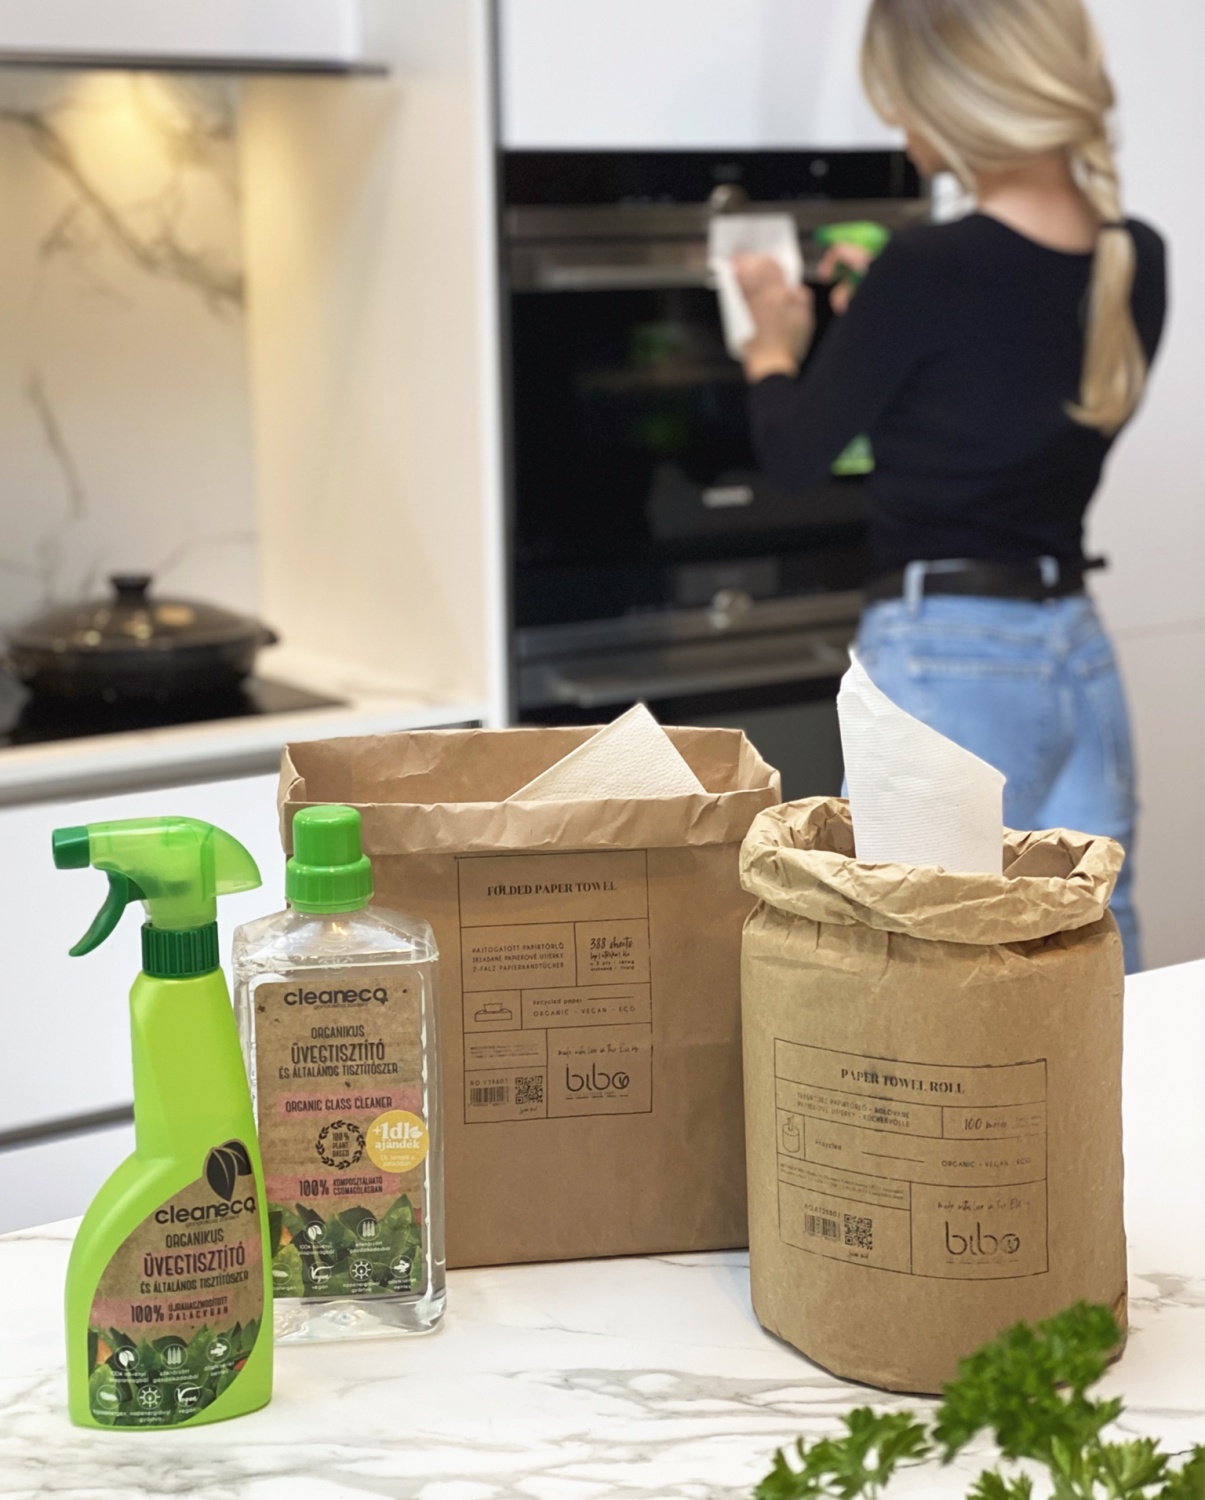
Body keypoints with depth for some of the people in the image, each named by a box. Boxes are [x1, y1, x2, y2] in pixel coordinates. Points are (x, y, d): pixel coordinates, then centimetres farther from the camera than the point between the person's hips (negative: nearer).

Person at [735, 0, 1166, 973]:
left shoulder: (929, 272, -17)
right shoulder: (1137, 263, 4)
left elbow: (797, 454, -3)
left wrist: (774, 346, 16)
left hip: (946, 661, -7)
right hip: (1081, 650, 7)